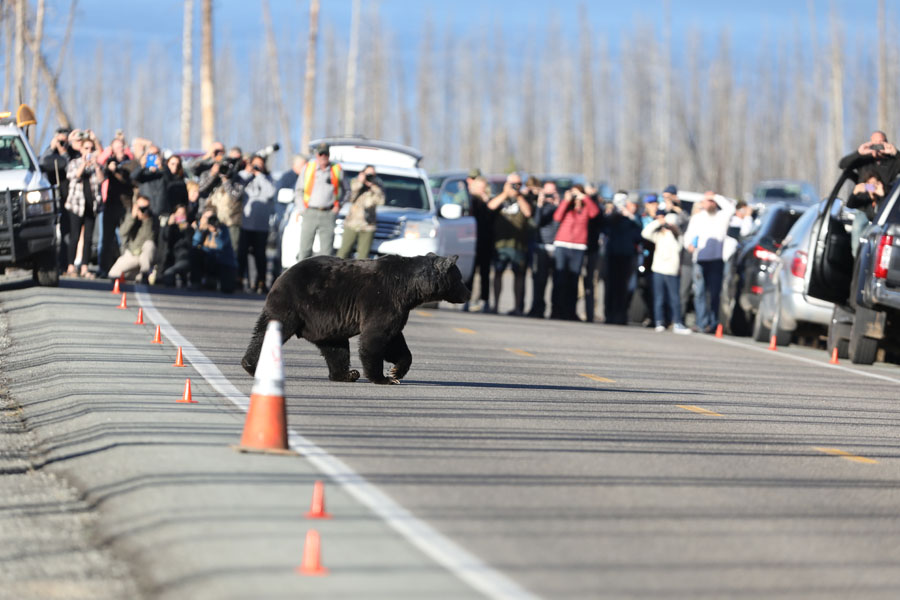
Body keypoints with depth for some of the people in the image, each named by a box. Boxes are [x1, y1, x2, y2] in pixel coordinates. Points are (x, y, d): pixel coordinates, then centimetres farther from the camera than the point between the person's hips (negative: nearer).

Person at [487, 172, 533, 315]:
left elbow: (528, 212, -7)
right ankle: (495, 304, 6)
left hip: (519, 243, -1)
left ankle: (518, 306, 0)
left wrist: (519, 196, -8)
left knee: (519, 274, -2)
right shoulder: (500, 198, 14)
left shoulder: (524, 199, 11)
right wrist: (505, 194, -9)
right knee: (497, 272, 1)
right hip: (500, 242, 1)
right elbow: (491, 206, -6)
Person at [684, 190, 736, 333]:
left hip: (717, 259, -1)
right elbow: (688, 235, 15)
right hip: (700, 259, 1)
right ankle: (703, 323, -5)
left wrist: (715, 196, -4)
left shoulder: (722, 216, 11)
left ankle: (713, 323, 4)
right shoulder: (697, 217, 18)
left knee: (714, 292, -2)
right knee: (700, 291, -6)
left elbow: (730, 208, -9)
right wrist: (689, 244, -7)